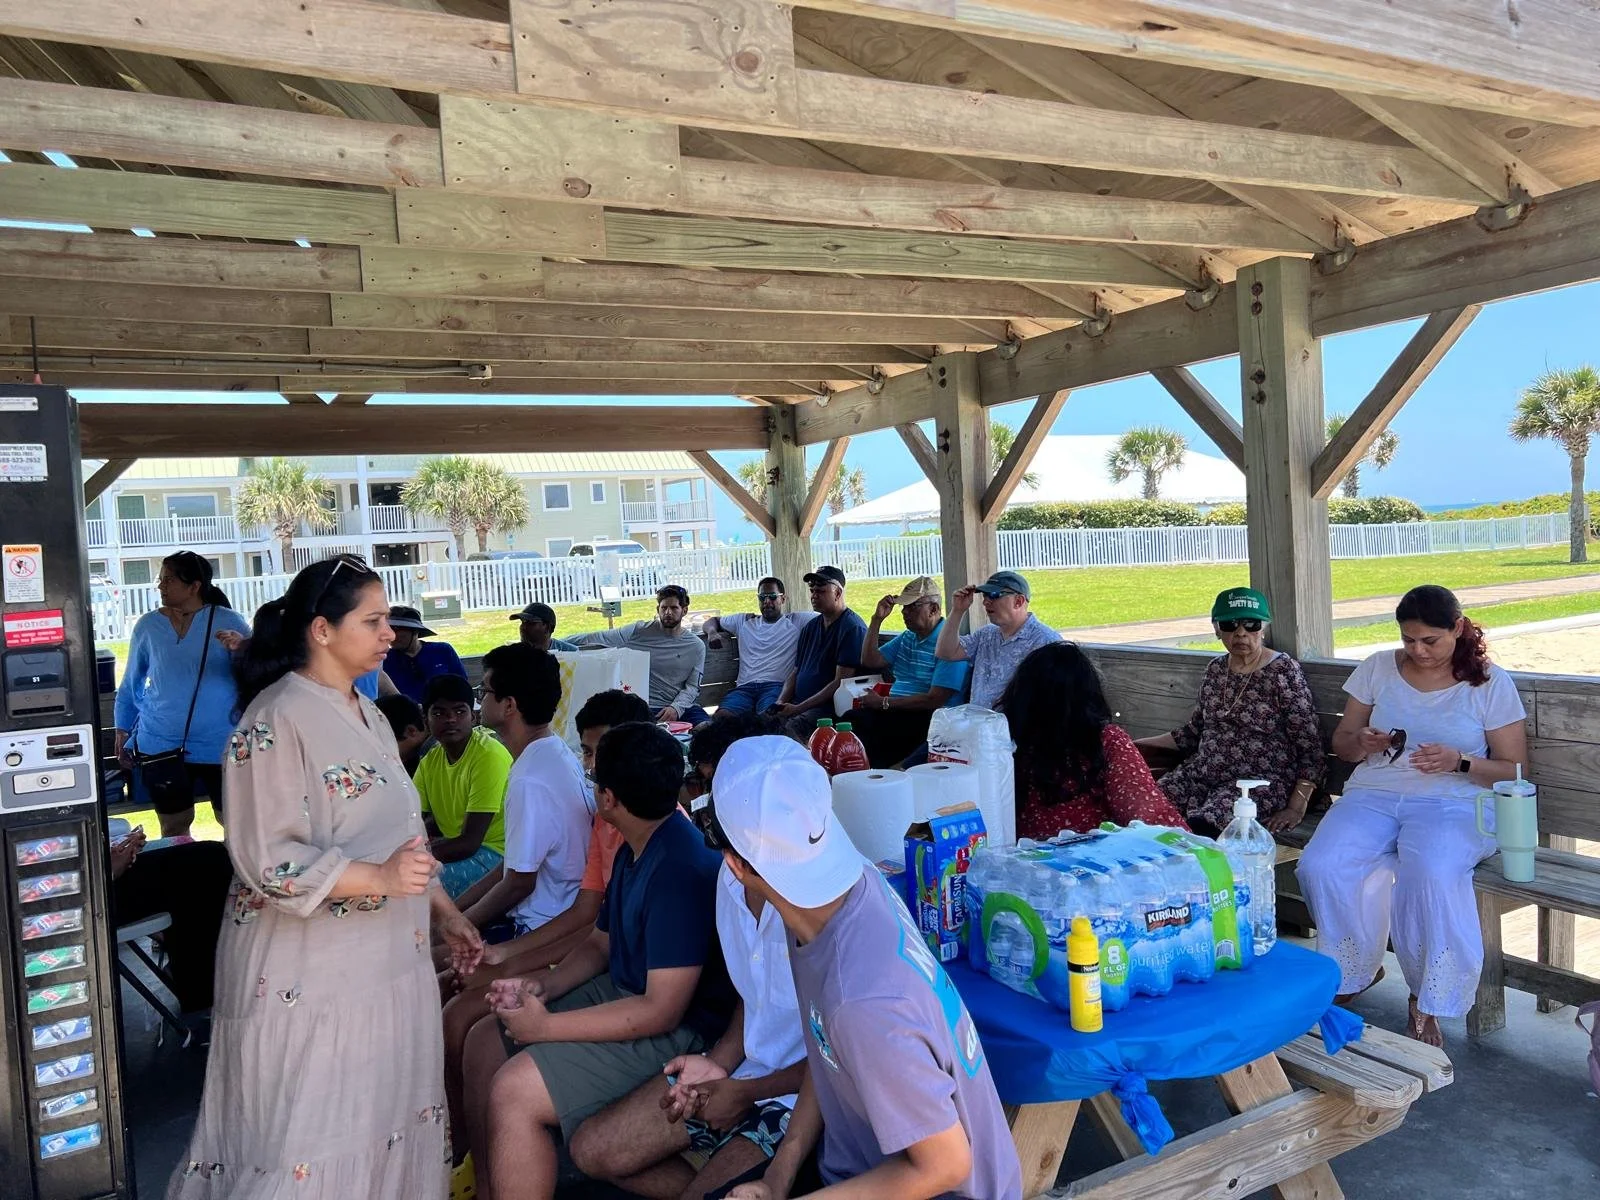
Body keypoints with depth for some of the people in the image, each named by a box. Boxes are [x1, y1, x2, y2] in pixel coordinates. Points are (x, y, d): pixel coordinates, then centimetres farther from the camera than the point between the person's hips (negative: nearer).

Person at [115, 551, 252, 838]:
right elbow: (131, 685, 16)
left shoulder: (228, 622, -3)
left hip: (220, 746, -2)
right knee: (174, 829, 12)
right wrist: (122, 734, 14)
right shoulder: (148, 626, 5)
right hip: (161, 747, 2)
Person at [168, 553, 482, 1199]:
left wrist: (443, 910, 15)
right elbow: (269, 862, -19)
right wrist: (379, 879, -29)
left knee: (386, 1119, 15)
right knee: (309, 1143, 3)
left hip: (386, 963, 8)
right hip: (309, 973, -8)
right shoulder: (275, 723, -15)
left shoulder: (367, 716, 11)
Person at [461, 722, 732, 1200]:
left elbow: (663, 1010, -27)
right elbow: (599, 945, 17)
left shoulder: (680, 868, -26)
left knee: (514, 1092, -22)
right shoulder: (632, 851, 6)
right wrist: (541, 986, -3)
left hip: (674, 1029, -10)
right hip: (621, 992, 11)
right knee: (483, 1043, 11)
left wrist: (547, 1026, -21)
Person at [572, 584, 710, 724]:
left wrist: (677, 708, -16)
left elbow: (692, 686, 3)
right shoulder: (639, 631, 3)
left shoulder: (696, 646, 7)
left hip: (681, 707, 3)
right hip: (644, 708, -2)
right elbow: (595, 638, 5)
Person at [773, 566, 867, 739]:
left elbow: (841, 682, -14)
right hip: (797, 704, 8)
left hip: (828, 707, -7)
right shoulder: (810, 628, 20)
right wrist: (780, 703, 1)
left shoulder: (852, 628, -7)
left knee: (787, 731, -34)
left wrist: (798, 708, -15)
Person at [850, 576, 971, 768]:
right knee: (851, 719, -20)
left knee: (862, 724, -28)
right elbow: (870, 661, 16)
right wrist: (877, 619, 8)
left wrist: (884, 702, -13)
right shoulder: (906, 638, 19)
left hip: (929, 718, -8)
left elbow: (935, 700, -17)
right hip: (897, 712, 8)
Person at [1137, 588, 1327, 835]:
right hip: (1202, 774, 6)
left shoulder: (1284, 671, -4)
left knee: (1202, 824, -35)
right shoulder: (1215, 669, 12)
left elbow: (1310, 748, -6)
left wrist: (1296, 808, -15)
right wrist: (1140, 743, 18)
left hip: (1261, 782, -5)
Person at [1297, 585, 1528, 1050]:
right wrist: (1362, 744, -9)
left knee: (1432, 875, -37)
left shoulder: (1491, 683, 4)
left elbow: (1515, 771, 3)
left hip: (1452, 802, -3)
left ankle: (1426, 1003, -13)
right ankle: (1355, 972, 2)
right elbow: (1341, 743, 16)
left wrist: (1459, 761, -16)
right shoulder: (1378, 668, 11)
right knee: (1320, 867, -26)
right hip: (1373, 795, 3)